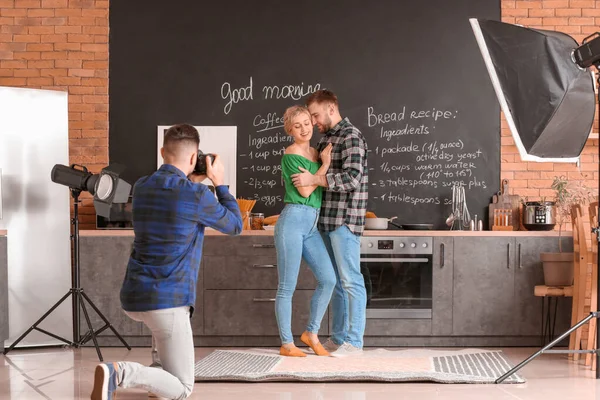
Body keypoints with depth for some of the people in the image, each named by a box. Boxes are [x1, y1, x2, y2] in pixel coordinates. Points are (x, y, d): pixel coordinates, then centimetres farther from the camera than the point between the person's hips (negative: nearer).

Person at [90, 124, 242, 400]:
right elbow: (235, 226, 6)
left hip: (132, 297, 7)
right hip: (167, 300, -7)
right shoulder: (197, 195, -12)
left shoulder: (141, 187, 6)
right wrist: (219, 182, 13)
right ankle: (120, 373, -22)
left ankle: (165, 375, 28)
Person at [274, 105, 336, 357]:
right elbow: (304, 190, -13)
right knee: (287, 286, 0)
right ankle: (287, 344, 8)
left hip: (311, 225, 7)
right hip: (293, 221, -7)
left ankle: (311, 333, 16)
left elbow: (322, 185, 21)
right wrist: (326, 163, -6)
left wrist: (325, 160, 10)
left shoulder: (315, 153, 15)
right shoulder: (291, 154, -8)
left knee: (328, 279, 0)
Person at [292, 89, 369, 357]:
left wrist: (314, 179, -22)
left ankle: (354, 341, 1)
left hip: (345, 220, -9)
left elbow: (353, 177, -21)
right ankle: (338, 337, 20)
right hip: (327, 219, 9)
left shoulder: (351, 136, -11)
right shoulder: (326, 138, 17)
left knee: (350, 281, -4)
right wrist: (302, 177, 9)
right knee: (335, 281, 13)